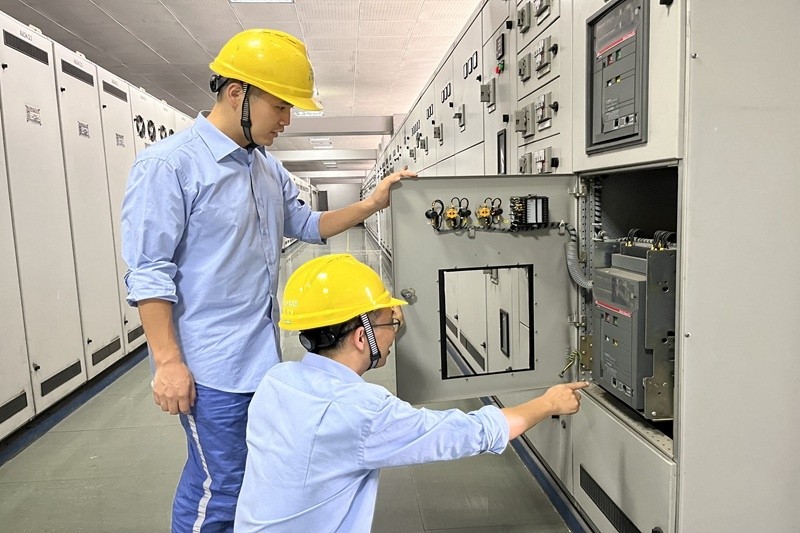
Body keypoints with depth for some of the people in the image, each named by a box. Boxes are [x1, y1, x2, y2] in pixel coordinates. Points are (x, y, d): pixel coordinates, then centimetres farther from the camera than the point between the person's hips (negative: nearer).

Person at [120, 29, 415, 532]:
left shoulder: (268, 167, 9)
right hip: (210, 366, -7)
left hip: (262, 356, 8)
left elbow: (306, 224, 15)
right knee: (219, 489, 3)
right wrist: (168, 362, -16)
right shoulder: (170, 164, -14)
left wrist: (371, 204, 2)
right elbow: (149, 273, -15)